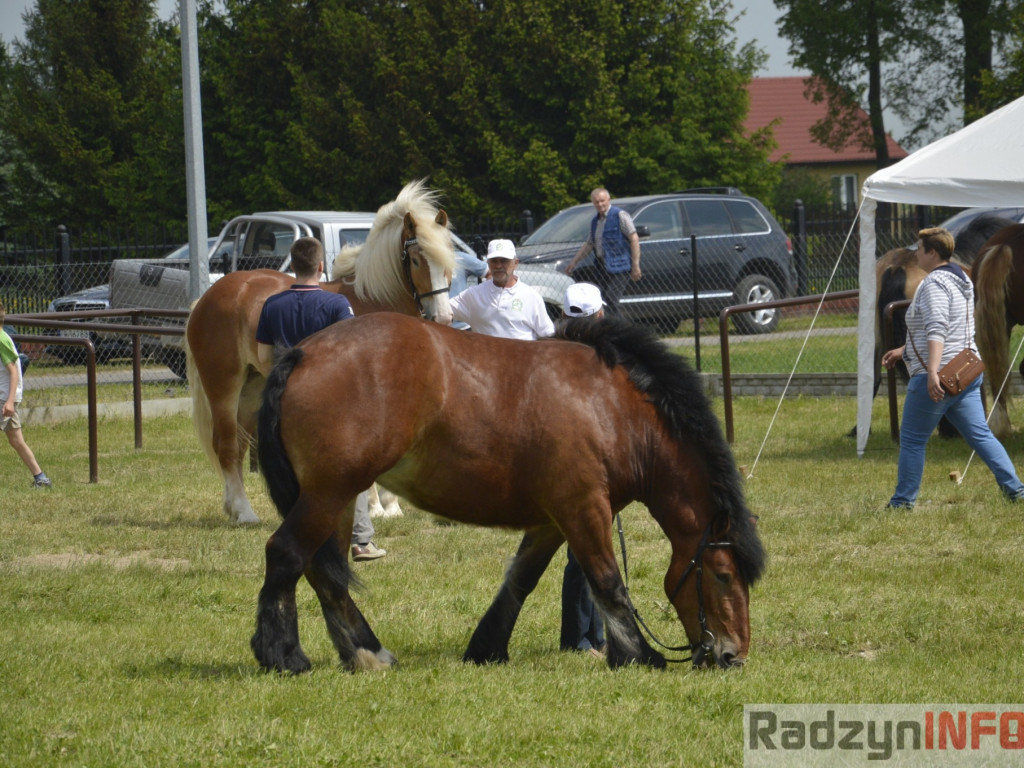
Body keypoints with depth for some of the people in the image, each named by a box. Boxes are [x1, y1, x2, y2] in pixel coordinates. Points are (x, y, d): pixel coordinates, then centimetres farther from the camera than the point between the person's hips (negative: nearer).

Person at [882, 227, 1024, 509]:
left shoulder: (934, 283, -13)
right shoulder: (961, 280, 18)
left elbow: (936, 330, -26)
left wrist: (932, 372, -34)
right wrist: (904, 351, 32)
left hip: (936, 379, -9)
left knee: (912, 440, 2)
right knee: (980, 434, 6)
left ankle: (903, 502, 7)